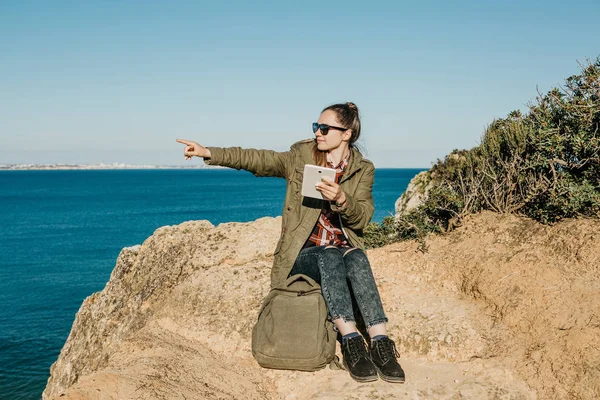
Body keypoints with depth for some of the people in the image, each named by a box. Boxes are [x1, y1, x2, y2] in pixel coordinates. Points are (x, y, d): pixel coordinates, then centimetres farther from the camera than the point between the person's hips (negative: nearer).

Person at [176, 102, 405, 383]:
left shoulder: (363, 170, 6)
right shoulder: (300, 156, 5)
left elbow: (362, 218, -4)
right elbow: (255, 159, 2)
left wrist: (340, 199, -24)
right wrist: (208, 153, -8)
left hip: (345, 251, 1)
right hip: (304, 253, -1)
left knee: (357, 260, -33)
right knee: (330, 257, -34)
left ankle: (380, 343, -41)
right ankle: (351, 343, -41)